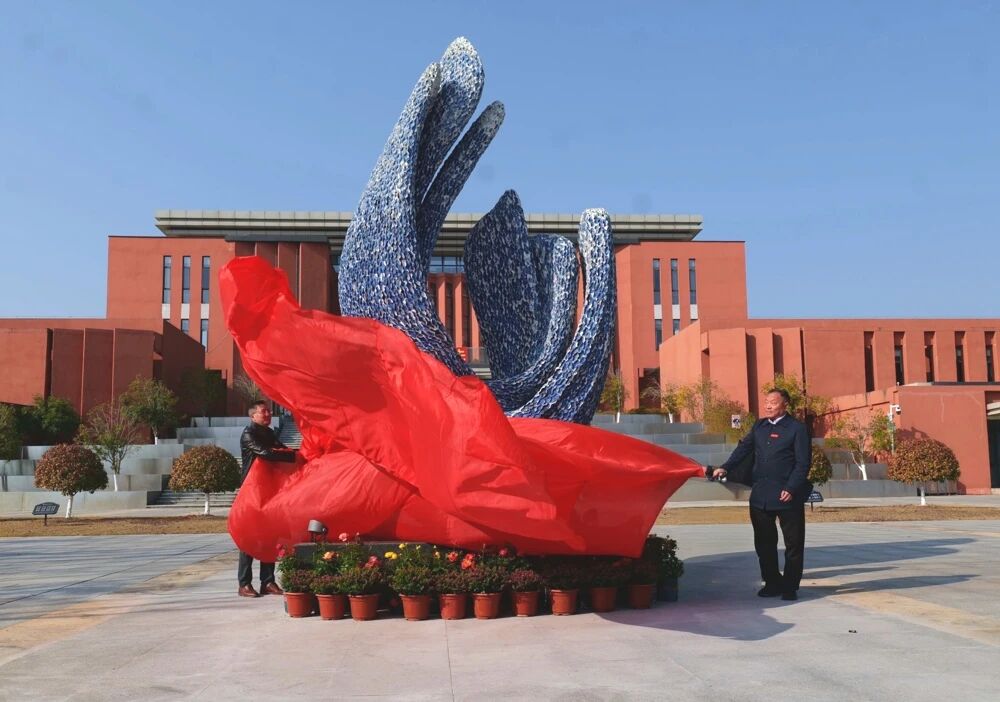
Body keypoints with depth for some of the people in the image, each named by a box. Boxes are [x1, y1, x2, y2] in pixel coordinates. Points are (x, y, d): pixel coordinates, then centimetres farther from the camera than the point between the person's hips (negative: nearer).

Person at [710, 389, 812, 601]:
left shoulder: (797, 428, -4)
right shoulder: (759, 427, 14)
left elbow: (803, 463, -8)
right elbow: (744, 448, 11)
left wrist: (791, 489, -16)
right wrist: (726, 468, -3)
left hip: (787, 496, -5)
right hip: (760, 494, 5)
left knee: (793, 542, 4)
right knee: (764, 542, 11)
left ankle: (790, 586, 15)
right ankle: (772, 583, 23)